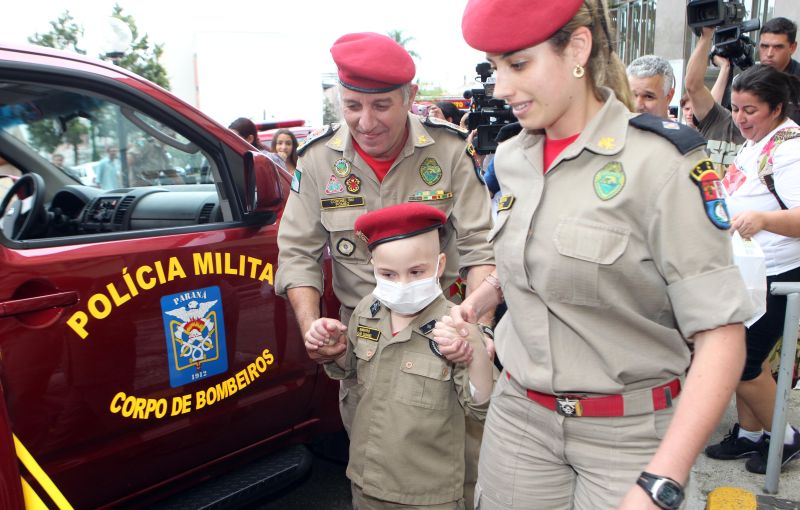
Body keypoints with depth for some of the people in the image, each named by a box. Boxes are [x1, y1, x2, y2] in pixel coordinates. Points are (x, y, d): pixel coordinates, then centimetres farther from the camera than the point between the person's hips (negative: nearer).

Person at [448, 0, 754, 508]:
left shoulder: (660, 159, -17)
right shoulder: (512, 157, 1)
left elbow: (722, 332, -18)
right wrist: (481, 297, -1)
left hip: (628, 432, -4)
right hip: (518, 414, 5)